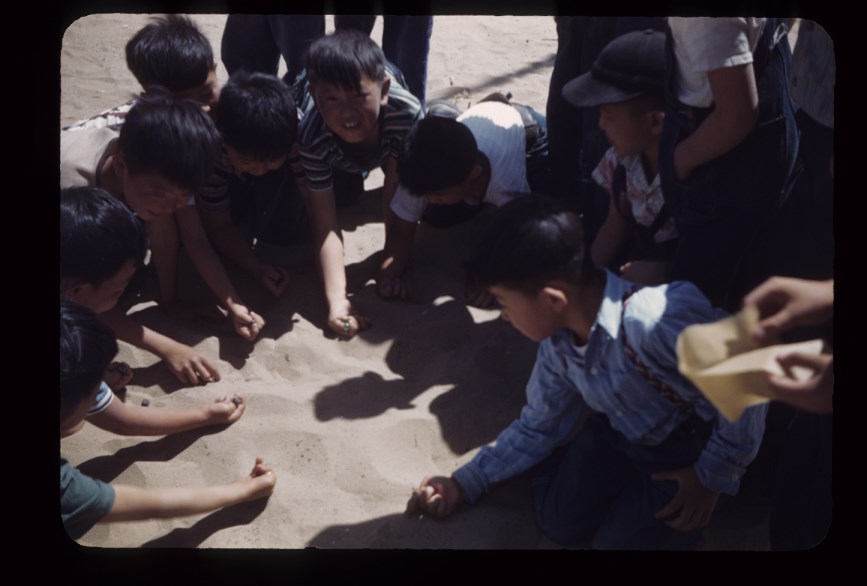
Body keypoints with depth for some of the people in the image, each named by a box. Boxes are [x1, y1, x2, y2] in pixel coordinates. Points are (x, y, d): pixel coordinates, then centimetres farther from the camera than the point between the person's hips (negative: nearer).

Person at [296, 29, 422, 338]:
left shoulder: (407, 111, -46)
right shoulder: (313, 139, -44)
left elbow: (396, 190, -32)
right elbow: (325, 225, -43)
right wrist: (337, 299, -56)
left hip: (391, 131, 1)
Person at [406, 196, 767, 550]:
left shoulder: (657, 320, -40)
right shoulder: (557, 343, -13)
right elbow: (537, 427, 2)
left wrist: (714, 476, -16)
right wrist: (465, 483, -1)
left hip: (692, 445, -5)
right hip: (618, 432, 6)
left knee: (617, 541, -8)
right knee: (559, 523, -1)